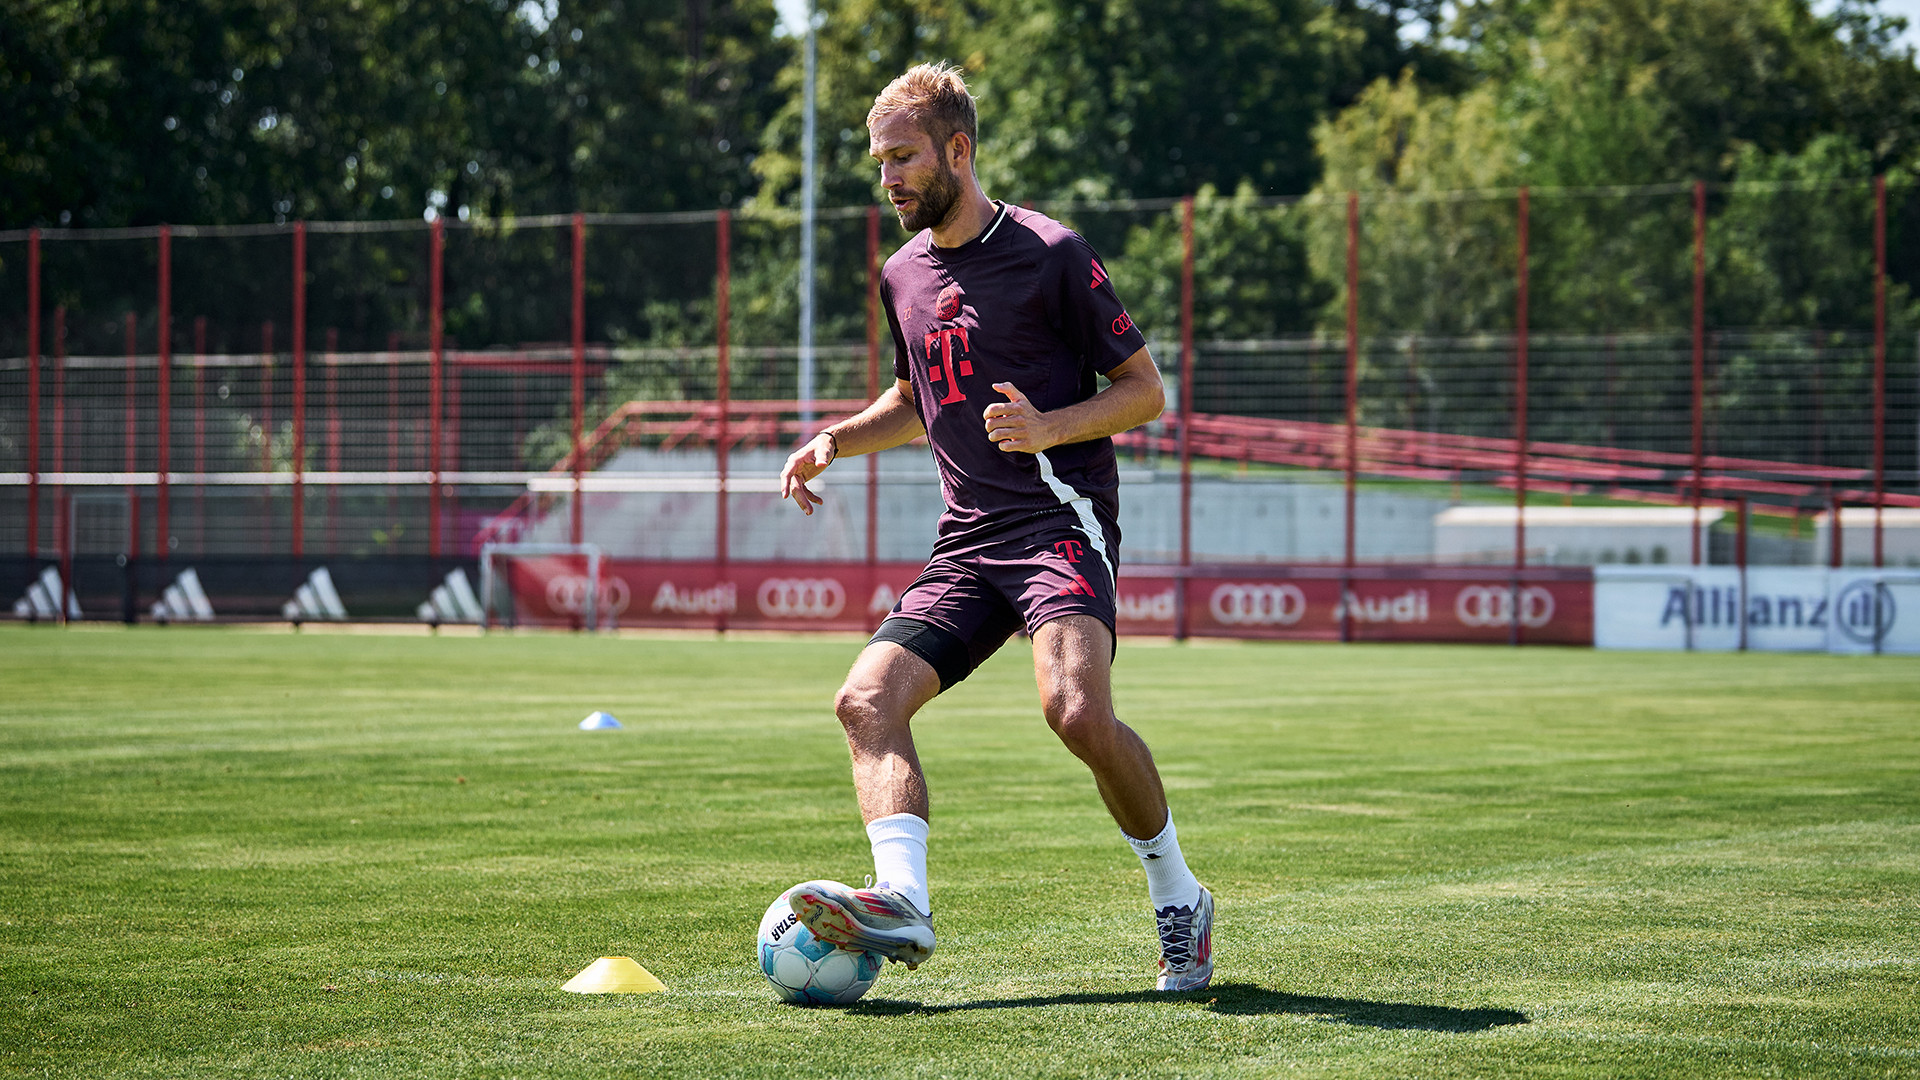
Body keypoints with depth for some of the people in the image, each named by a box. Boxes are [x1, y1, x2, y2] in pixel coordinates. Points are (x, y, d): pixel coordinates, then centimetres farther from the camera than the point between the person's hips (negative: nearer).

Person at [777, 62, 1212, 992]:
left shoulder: (1050, 253, -3)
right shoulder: (903, 276, 17)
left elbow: (1146, 389, -1)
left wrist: (1049, 427, -17)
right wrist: (835, 440, 14)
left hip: (1062, 521, -7)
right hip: (967, 541, 7)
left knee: (1077, 711, -28)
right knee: (868, 699, -16)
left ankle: (1179, 902, -8)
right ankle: (902, 900, -33)